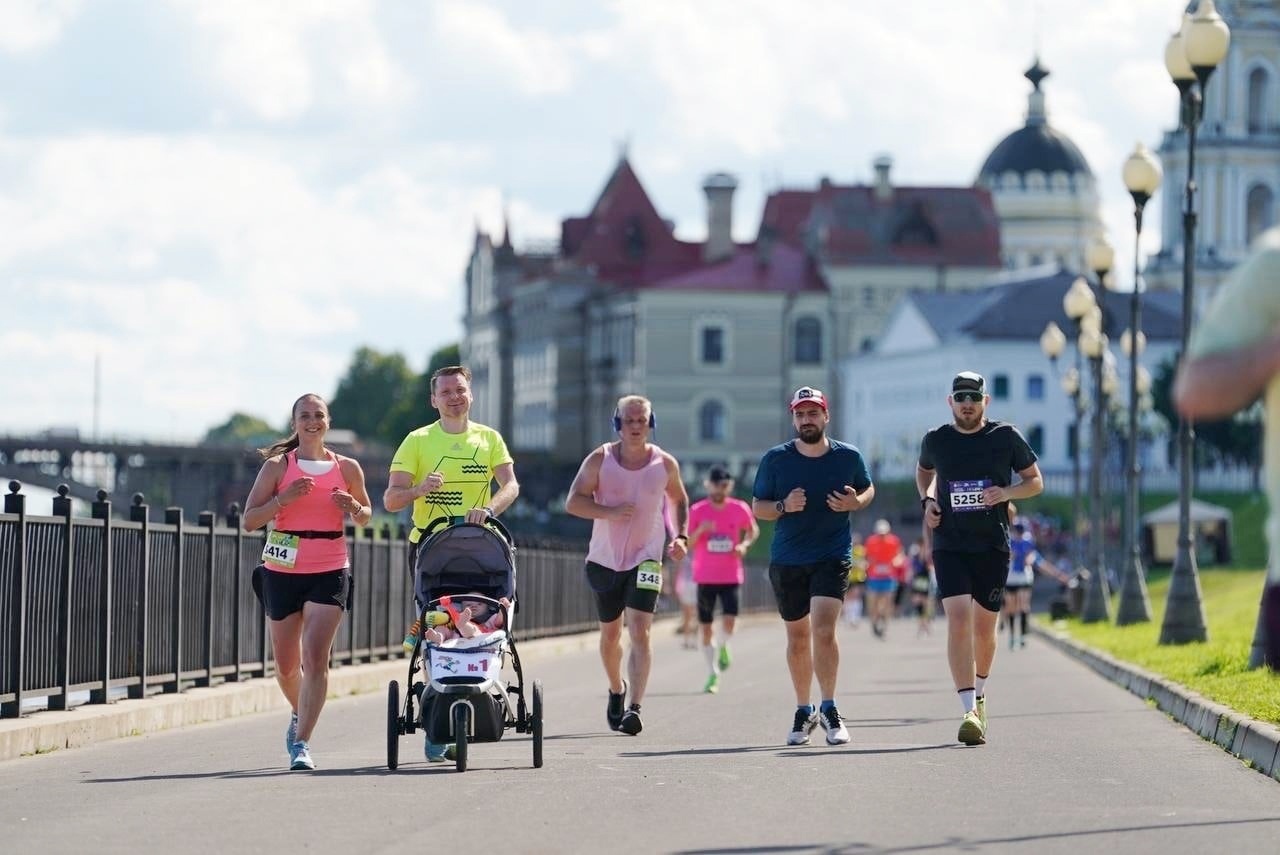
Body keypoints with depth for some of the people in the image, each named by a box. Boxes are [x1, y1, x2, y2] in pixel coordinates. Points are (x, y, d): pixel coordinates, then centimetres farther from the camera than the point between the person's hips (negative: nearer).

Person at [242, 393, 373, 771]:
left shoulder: (347, 468, 4)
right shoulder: (277, 466, 0)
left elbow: (366, 515, 18)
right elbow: (249, 520, -3)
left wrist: (355, 509, -5)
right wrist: (282, 499, -18)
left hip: (330, 573, -1)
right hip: (282, 571, 1)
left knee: (316, 658, -15)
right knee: (287, 665, 11)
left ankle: (301, 742, -14)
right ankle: (299, 714, 41)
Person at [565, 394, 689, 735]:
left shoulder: (664, 464, 0)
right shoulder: (600, 460, -4)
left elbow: (680, 500, 17)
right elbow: (573, 502, -8)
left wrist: (681, 536, 1)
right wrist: (610, 512, -23)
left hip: (646, 558, -1)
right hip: (605, 558, 1)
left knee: (640, 631, -17)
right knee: (610, 634, 14)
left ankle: (635, 708, -25)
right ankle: (616, 689, 42)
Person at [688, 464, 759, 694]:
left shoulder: (740, 509, -2)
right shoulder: (697, 511, -4)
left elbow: (753, 530, 16)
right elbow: (686, 544, -4)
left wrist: (744, 545, -4)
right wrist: (699, 531, -24)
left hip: (731, 577, 0)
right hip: (705, 577, 0)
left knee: (729, 621, -15)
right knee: (706, 627, 2)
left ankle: (722, 648, 19)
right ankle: (712, 673, 13)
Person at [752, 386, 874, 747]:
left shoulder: (849, 457, -1)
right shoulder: (775, 459, -2)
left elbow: (868, 488, 16)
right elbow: (757, 506, 4)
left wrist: (856, 502, -6)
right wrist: (784, 506, -16)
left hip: (833, 557, -2)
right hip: (787, 560, 2)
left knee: (823, 629, -18)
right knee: (797, 636, 10)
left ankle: (829, 709, -9)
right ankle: (803, 711, 24)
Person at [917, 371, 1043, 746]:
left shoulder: (1006, 436, 0)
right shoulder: (936, 440, 4)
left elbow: (1035, 481, 8)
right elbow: (924, 471, 25)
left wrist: (1006, 493, -12)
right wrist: (927, 500, 5)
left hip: (993, 546, 1)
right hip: (950, 545, -1)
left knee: (984, 627, 9)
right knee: (958, 619, -18)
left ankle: (979, 694, 37)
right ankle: (970, 711, -25)